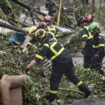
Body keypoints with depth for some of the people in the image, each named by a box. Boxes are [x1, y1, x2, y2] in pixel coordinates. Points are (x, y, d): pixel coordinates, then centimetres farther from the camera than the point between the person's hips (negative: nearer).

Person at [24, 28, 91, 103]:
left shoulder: (46, 46, -15)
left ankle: (51, 97, 17)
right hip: (68, 58, 8)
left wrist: (29, 67, -19)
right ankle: (86, 90, 26)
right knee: (72, 76, 23)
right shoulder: (52, 38, 7)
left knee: (54, 80, 7)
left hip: (60, 63, -8)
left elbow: (38, 59, -21)